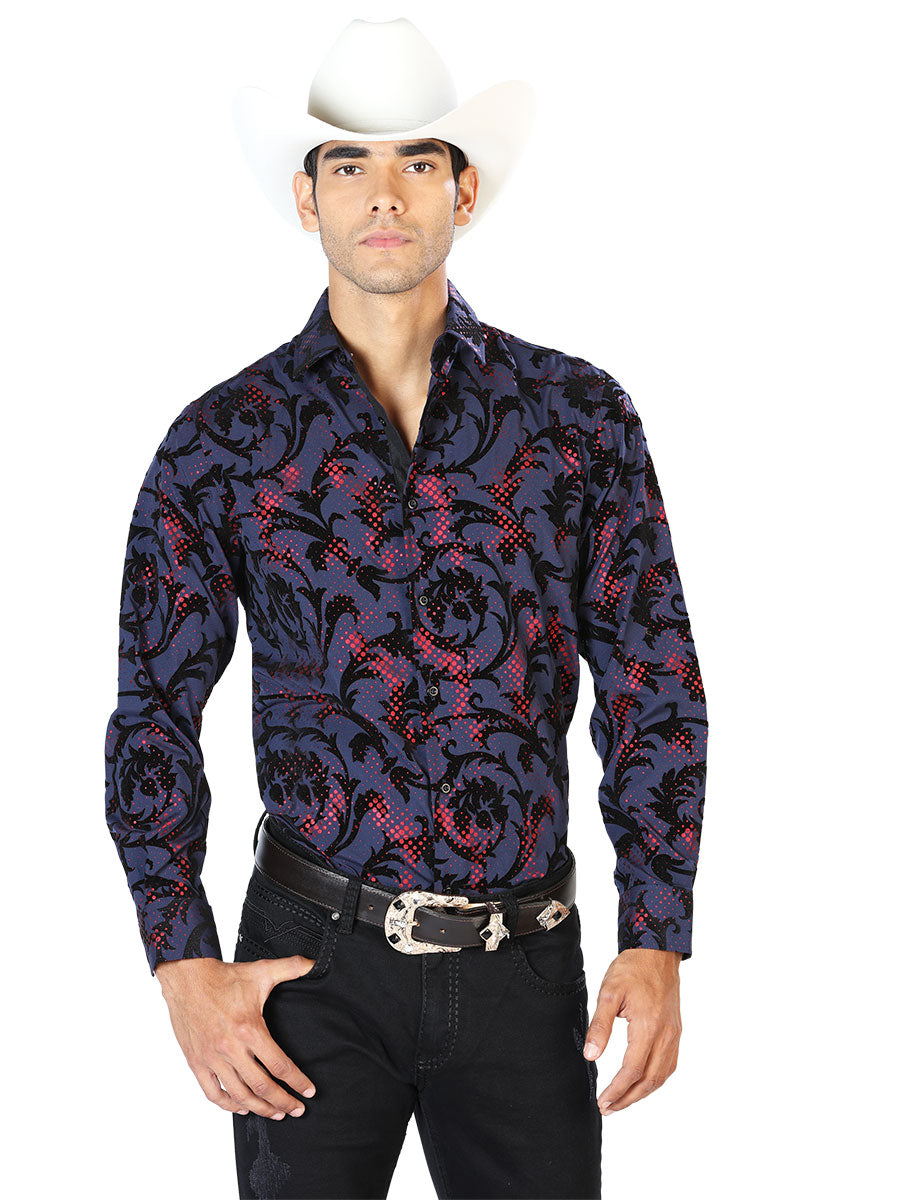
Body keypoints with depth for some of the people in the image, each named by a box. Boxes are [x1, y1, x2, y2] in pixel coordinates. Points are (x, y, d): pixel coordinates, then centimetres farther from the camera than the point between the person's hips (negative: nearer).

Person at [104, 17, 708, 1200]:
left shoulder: (580, 416, 2)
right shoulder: (223, 440, 1)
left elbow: (654, 689, 3)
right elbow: (155, 713, 3)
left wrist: (656, 946, -3)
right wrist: (184, 965, -5)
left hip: (525, 962, 1)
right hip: (315, 963, -1)